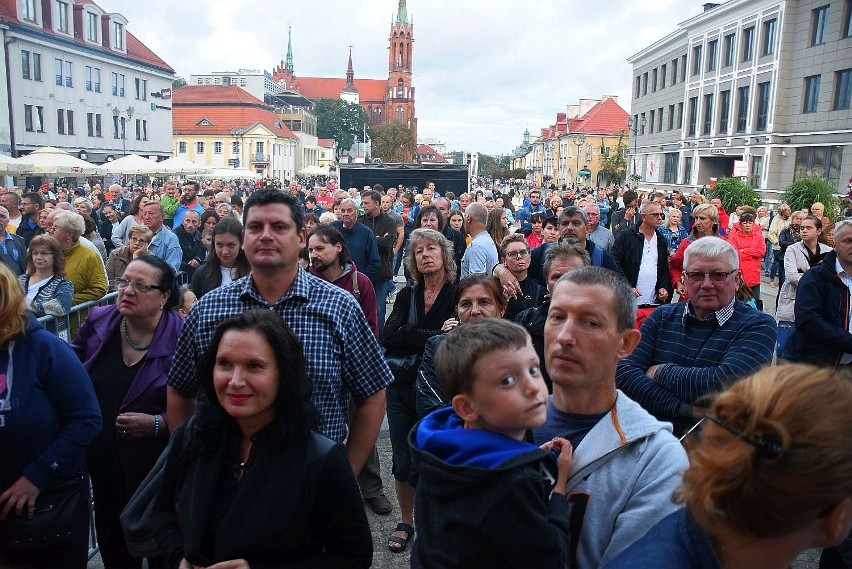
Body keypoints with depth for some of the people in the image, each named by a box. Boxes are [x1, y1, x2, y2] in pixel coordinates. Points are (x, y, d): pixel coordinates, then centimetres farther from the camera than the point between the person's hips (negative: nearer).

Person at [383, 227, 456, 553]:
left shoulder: (458, 295, -8)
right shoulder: (406, 296, 5)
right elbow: (389, 336, -11)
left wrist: (412, 339, -18)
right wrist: (436, 336, -20)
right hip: (402, 388, 4)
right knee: (403, 461, 13)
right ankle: (406, 523, 33)